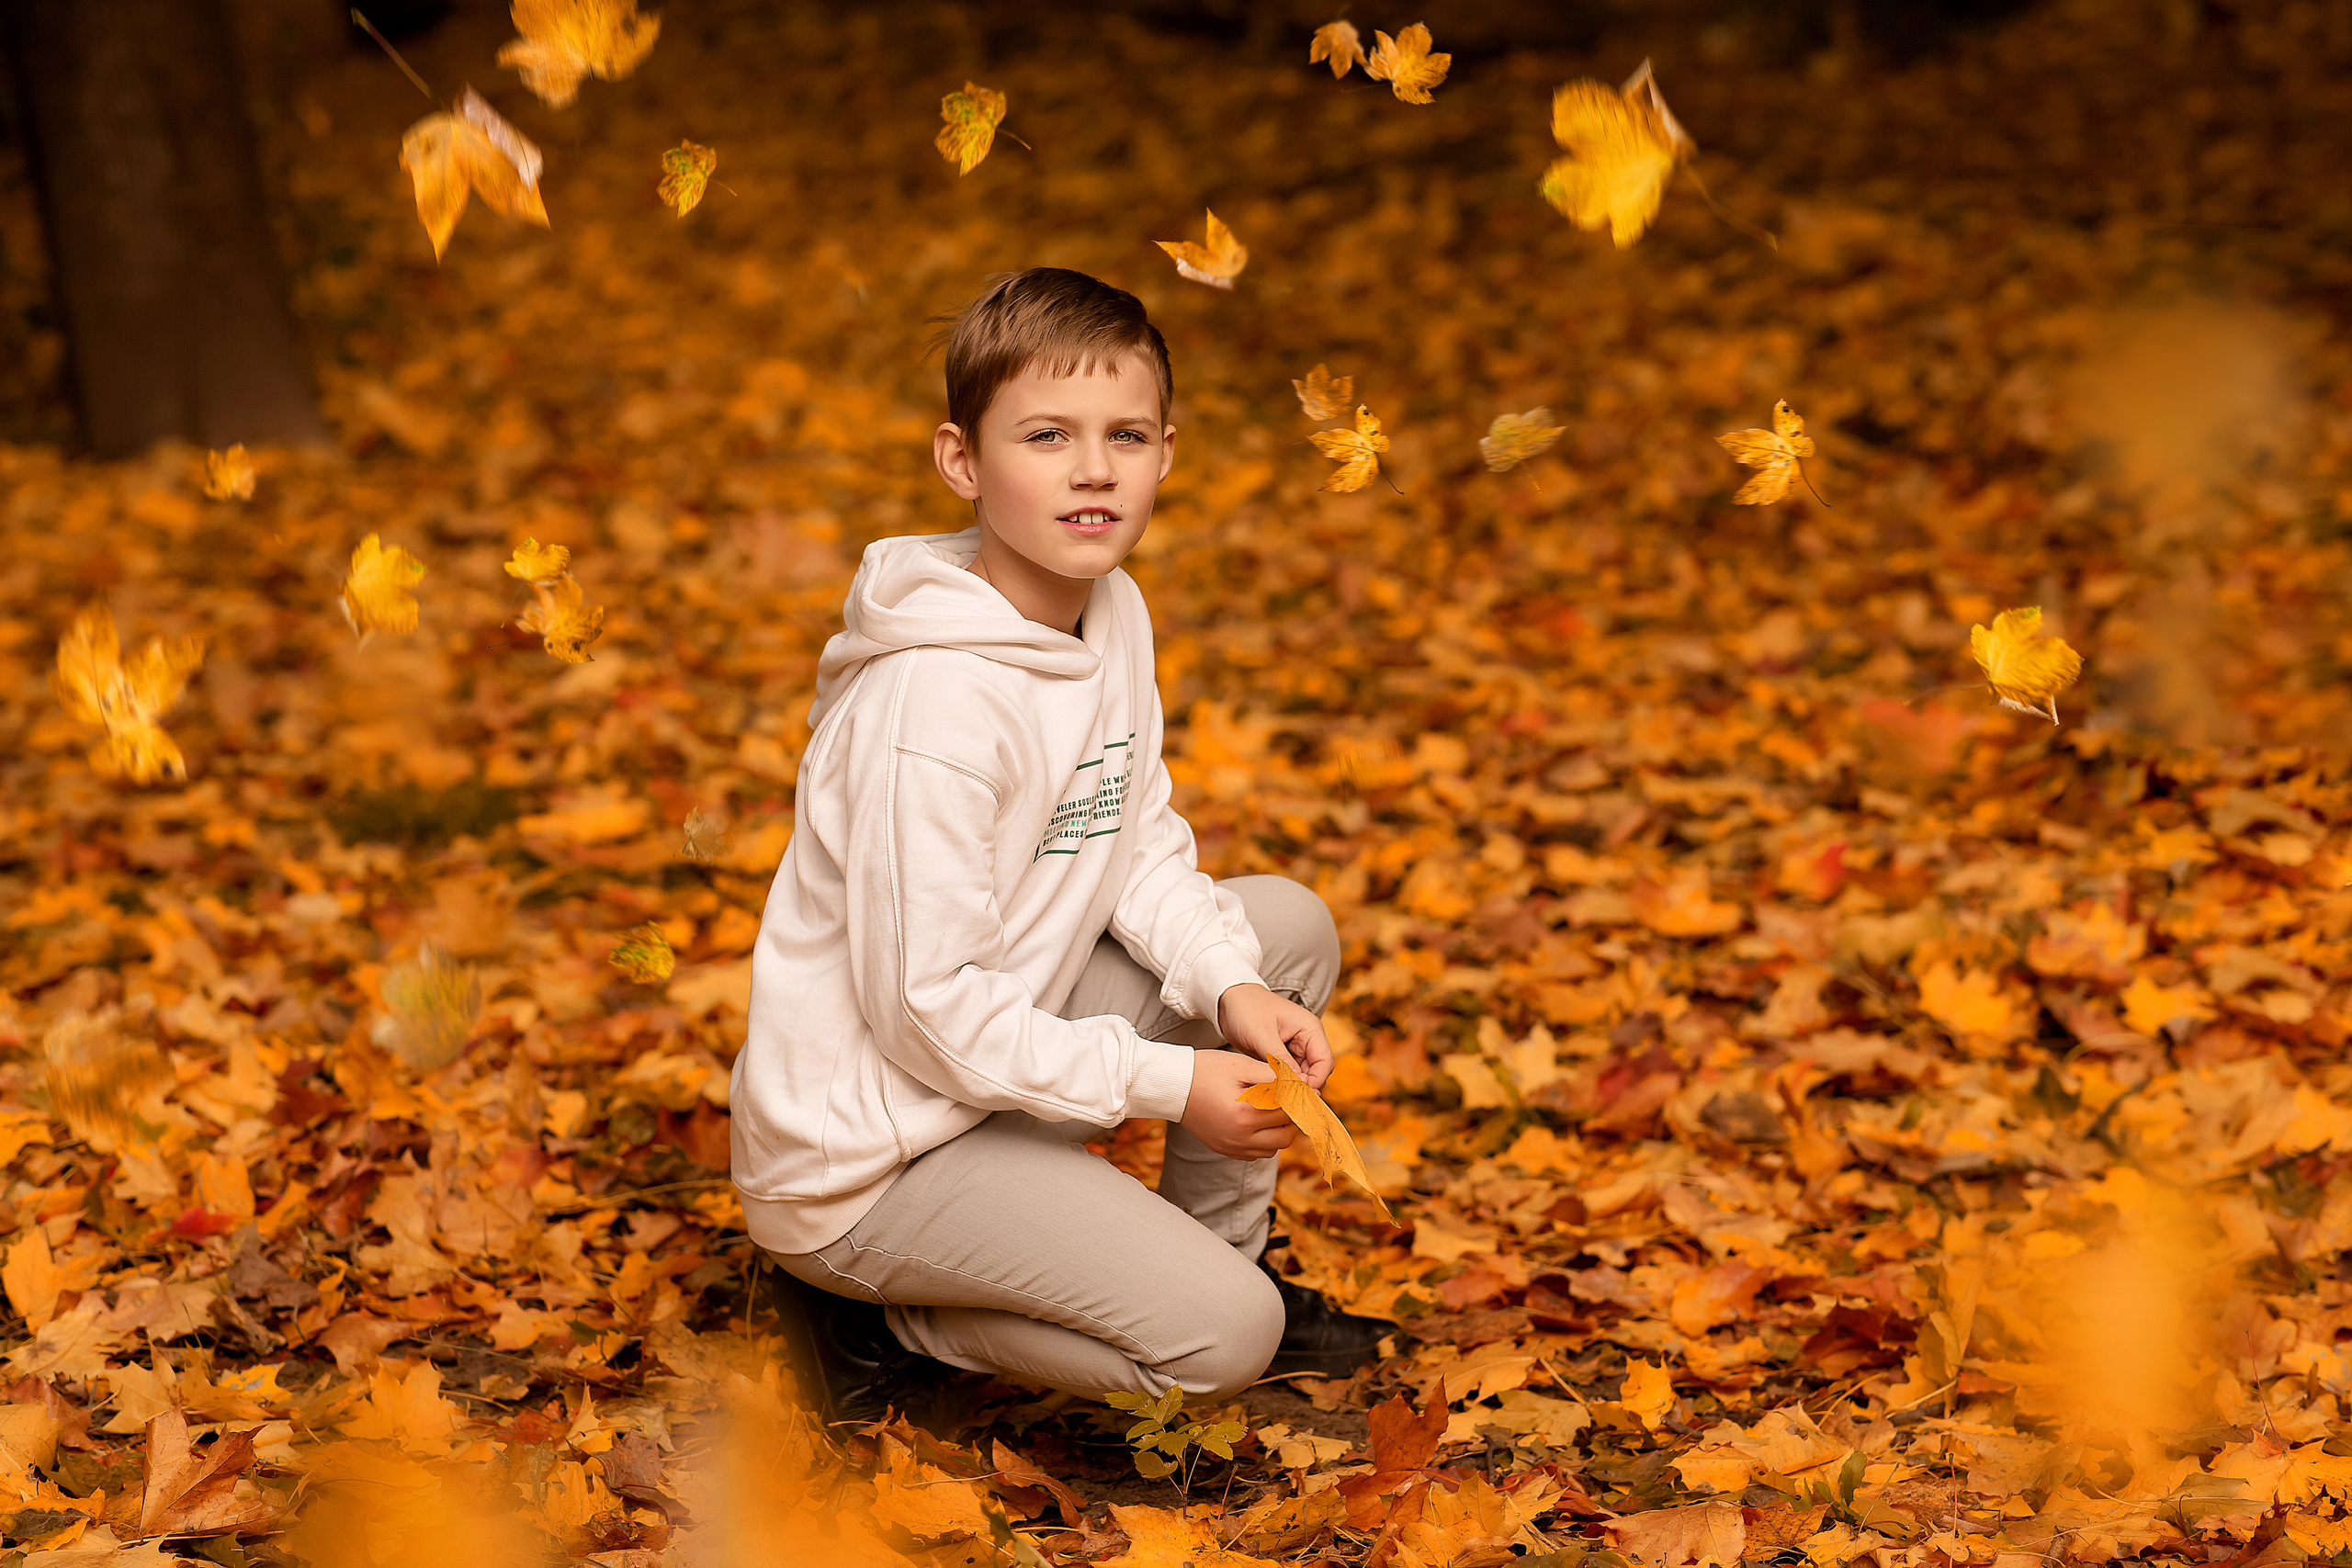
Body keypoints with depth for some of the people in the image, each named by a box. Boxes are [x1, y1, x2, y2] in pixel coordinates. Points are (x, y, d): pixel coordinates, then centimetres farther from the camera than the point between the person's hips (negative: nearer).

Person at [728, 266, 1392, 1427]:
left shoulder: (1113, 613, 0)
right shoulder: (936, 707, -29)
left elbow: (1140, 845, 9)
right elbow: (926, 1008, -26)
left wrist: (1231, 987, -10)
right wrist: (1166, 1083, -19)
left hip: (994, 1053, 9)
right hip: (867, 1148, -9)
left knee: (1291, 928, 5)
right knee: (1223, 1337, -17)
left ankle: (1220, 1247, 18)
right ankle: (883, 1324, 1)